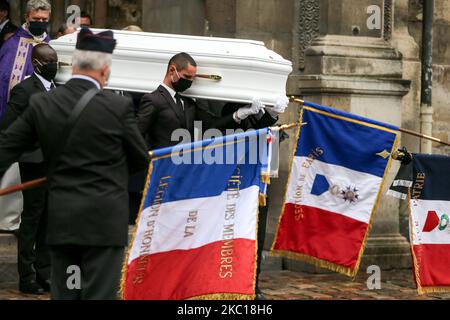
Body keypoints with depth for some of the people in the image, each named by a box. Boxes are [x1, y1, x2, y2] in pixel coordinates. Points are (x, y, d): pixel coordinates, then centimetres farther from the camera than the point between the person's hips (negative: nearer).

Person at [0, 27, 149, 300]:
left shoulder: (41, 104, 1)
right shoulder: (119, 106, -8)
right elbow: (140, 160, 3)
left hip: (60, 220, 4)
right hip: (104, 220, -4)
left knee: (64, 293, 12)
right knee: (100, 293, 0)